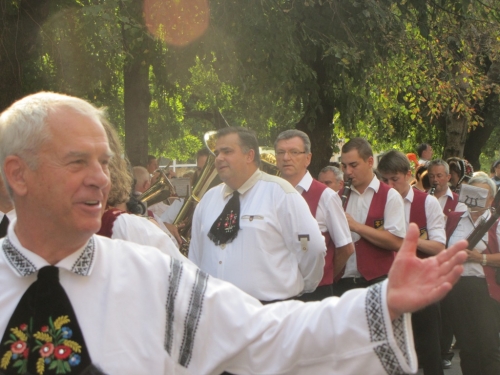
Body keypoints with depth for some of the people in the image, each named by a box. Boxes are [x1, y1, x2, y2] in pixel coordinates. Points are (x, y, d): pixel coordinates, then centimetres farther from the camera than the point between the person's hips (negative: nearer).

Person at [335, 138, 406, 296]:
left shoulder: (390, 196, -3)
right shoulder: (340, 196, 12)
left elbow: (396, 242, -14)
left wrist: (356, 226, -17)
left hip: (377, 280, -4)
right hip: (342, 280, 4)